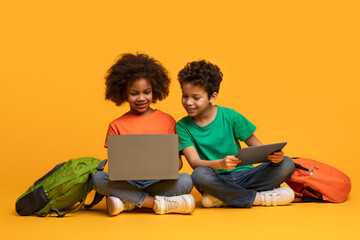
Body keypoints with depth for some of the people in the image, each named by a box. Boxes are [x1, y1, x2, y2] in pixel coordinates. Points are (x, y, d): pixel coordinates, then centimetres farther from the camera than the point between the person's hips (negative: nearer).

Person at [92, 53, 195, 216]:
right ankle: (157, 203, -26)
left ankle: (127, 203, -23)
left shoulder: (167, 121, 11)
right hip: (128, 183, 0)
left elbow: (177, 160, 8)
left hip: (159, 182, 0)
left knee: (186, 181, -30)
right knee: (97, 178, -28)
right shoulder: (117, 126, 11)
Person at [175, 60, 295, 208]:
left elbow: (258, 148, 3)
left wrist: (273, 155, -21)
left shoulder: (230, 117, 0)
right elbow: (195, 162, -13)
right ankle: (258, 198, -20)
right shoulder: (183, 126, -1)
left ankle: (222, 198, -23)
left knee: (286, 165, -19)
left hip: (243, 176, 2)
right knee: (199, 174, -36)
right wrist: (220, 164, -34)